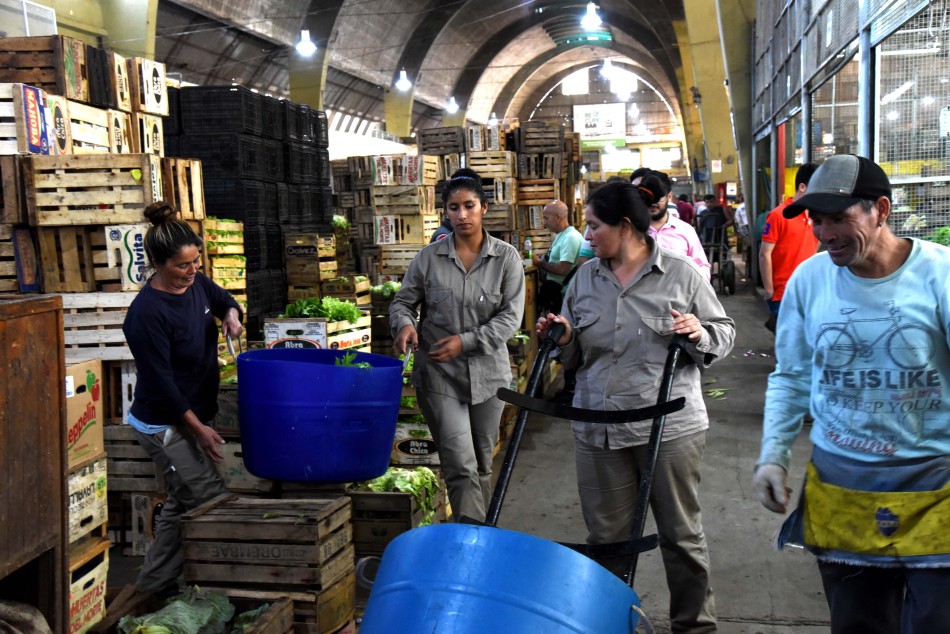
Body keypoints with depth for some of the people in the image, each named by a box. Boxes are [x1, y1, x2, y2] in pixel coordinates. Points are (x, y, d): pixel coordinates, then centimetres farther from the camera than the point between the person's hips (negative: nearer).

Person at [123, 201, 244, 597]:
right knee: (212, 503, -6)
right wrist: (199, 428, -17)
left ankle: (154, 585, 32)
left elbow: (223, 299, 21)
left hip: (193, 414, 9)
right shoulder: (147, 312, -24)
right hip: (165, 424, -9)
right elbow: (160, 382, -21)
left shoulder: (195, 282, -1)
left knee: (182, 503, 17)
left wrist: (231, 314, -4)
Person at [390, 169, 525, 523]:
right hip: (439, 375, -1)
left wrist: (466, 341, -17)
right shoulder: (429, 257, 0)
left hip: (487, 373, 1)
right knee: (461, 466, -10)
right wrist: (404, 323, -17)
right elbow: (403, 301, 7)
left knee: (482, 464, 15)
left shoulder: (506, 258, -1)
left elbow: (510, 317, -6)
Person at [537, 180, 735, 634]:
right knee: (605, 536, 12)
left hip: (669, 428, -3)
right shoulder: (585, 278, 9)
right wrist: (563, 338, -5)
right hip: (599, 429, 4)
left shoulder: (681, 273, -2)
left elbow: (724, 333, 3)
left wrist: (700, 334, -17)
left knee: (681, 533, 10)